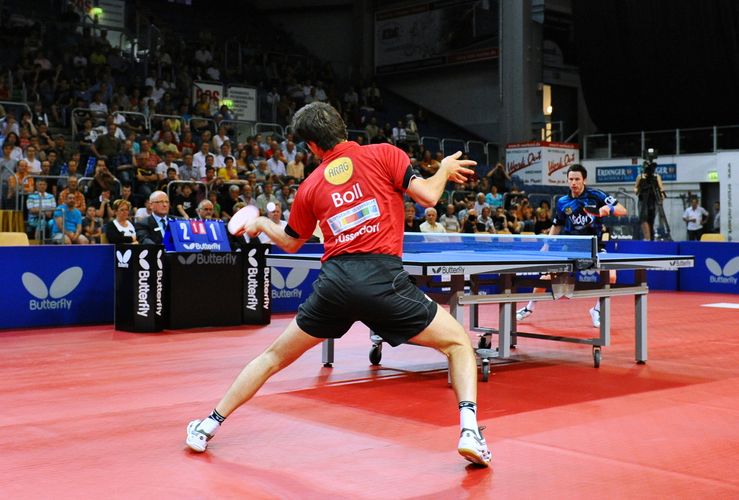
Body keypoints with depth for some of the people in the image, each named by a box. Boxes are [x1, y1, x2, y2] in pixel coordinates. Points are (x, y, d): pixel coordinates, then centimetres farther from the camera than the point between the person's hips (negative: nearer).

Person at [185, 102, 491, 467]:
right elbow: (427, 195, -2)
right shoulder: (382, 154, 6)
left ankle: (210, 425, 30)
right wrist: (445, 169, 19)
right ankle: (469, 431, -8)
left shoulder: (311, 185, 17)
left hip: (334, 281, 3)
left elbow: (290, 242, 29)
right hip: (383, 278, -3)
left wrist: (261, 224, 50)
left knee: (275, 355, 23)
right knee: (459, 343, 12)